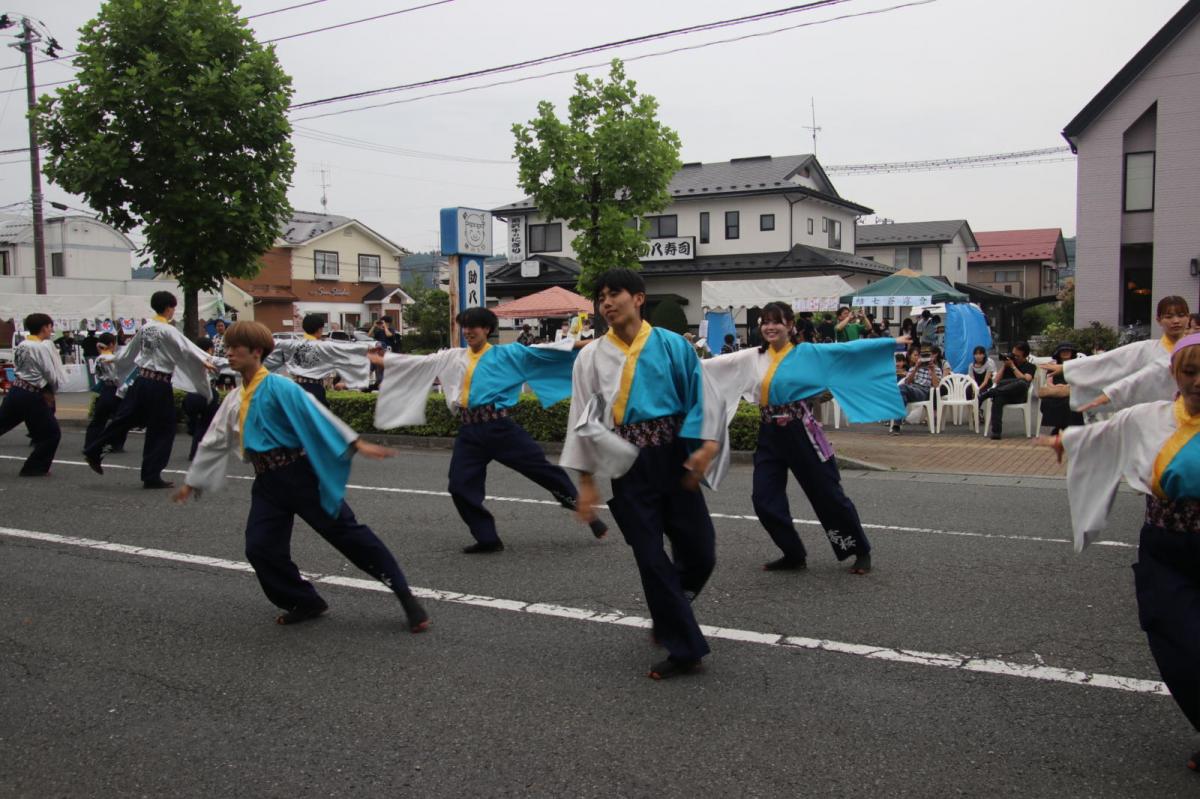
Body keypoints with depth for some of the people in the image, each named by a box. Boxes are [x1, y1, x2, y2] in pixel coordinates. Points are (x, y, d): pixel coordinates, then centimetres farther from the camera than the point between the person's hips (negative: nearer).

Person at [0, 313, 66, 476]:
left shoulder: (21, 345, 9)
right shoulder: (44, 347, -14)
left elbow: (17, 367, 14)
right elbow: (51, 374, -13)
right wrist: (53, 389, 8)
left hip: (15, 390, 7)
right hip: (33, 396, -7)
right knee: (52, 433, 7)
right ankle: (35, 467, 11)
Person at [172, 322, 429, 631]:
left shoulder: (277, 387, -12)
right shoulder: (235, 399, 11)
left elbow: (317, 415, -18)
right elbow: (213, 442, 20)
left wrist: (356, 444, -24)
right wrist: (191, 483, 26)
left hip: (300, 475, -7)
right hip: (267, 482, 7)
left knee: (347, 532, -6)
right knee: (260, 548, 2)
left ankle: (405, 595, 0)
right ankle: (306, 603, 21)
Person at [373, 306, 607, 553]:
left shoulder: (505, 354, 3)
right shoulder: (452, 357, 16)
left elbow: (539, 352, -1)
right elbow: (418, 362, 21)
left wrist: (577, 344, -8)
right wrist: (382, 360, 21)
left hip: (500, 427, -5)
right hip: (470, 431, 5)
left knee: (541, 468, -5)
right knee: (461, 486, 2)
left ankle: (584, 508, 8)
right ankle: (487, 538, 16)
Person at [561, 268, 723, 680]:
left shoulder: (672, 345, -1)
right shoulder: (592, 356, 2)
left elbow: (701, 396, 0)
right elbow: (583, 418, 4)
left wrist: (706, 445, -14)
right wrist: (586, 480, 2)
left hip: (674, 459, 0)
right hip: (628, 466, 0)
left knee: (700, 553, 4)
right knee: (651, 559, 2)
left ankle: (669, 613, 36)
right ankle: (684, 648, 15)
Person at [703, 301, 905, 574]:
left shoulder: (807, 353, -5)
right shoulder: (753, 357, 6)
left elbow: (848, 350, -9)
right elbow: (717, 364, 7)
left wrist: (892, 342, -13)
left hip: (800, 432, -4)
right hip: (769, 434, 4)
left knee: (827, 494, 3)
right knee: (764, 499, 0)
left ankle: (861, 551, 23)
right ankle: (794, 555, 19)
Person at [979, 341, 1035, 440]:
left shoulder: (1031, 367, 15)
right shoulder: (1008, 362, 22)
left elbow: (1025, 380, -7)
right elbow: (996, 380, 12)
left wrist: (1012, 366, -4)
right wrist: (1004, 365, 5)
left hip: (1019, 396, -1)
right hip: (1004, 394, 1)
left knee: (1022, 383, -39)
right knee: (998, 398, -39)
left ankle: (988, 392, -38)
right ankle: (996, 431, -44)